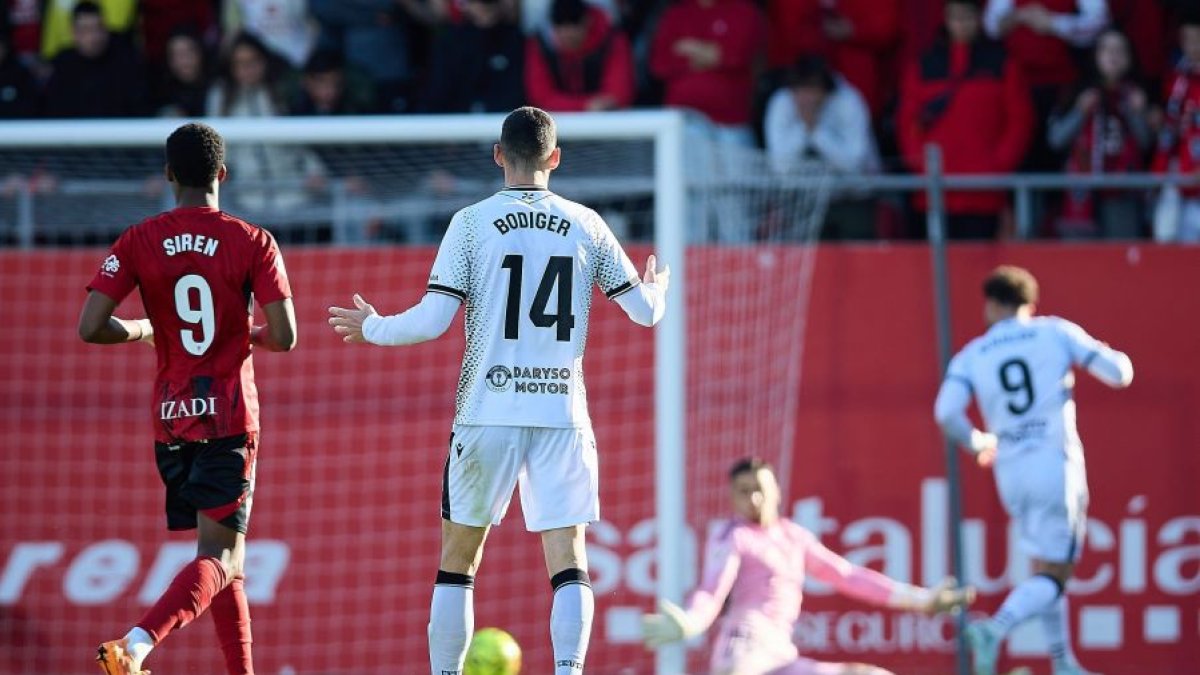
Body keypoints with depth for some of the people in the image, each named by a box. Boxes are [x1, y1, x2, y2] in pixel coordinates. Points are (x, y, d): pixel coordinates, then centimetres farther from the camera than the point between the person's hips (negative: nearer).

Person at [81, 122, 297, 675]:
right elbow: (284, 337, -9)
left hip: (170, 418, 4)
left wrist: (142, 330, 11)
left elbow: (90, 328, -8)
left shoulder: (139, 242, -1)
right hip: (230, 418, -4)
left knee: (224, 558, 16)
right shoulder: (252, 243, -6)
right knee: (219, 558, -8)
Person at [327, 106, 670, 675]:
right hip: (562, 414, 1)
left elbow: (431, 322, -7)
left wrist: (372, 328, 11)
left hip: (488, 412, -1)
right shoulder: (586, 226, 4)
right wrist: (656, 287, 33)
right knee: (568, 562, 2)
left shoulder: (473, 223, -3)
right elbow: (645, 310, 9)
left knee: (457, 560, 10)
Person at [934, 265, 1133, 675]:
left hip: (1010, 472, 4)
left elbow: (946, 414, -8)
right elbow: (1119, 373, 1)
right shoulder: (1056, 332, 2)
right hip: (1056, 466, -4)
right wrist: (1114, 357, 26)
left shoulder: (971, 357, 7)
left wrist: (978, 443, 12)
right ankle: (996, 629, -29)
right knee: (1052, 577, -4)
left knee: (1049, 568, 20)